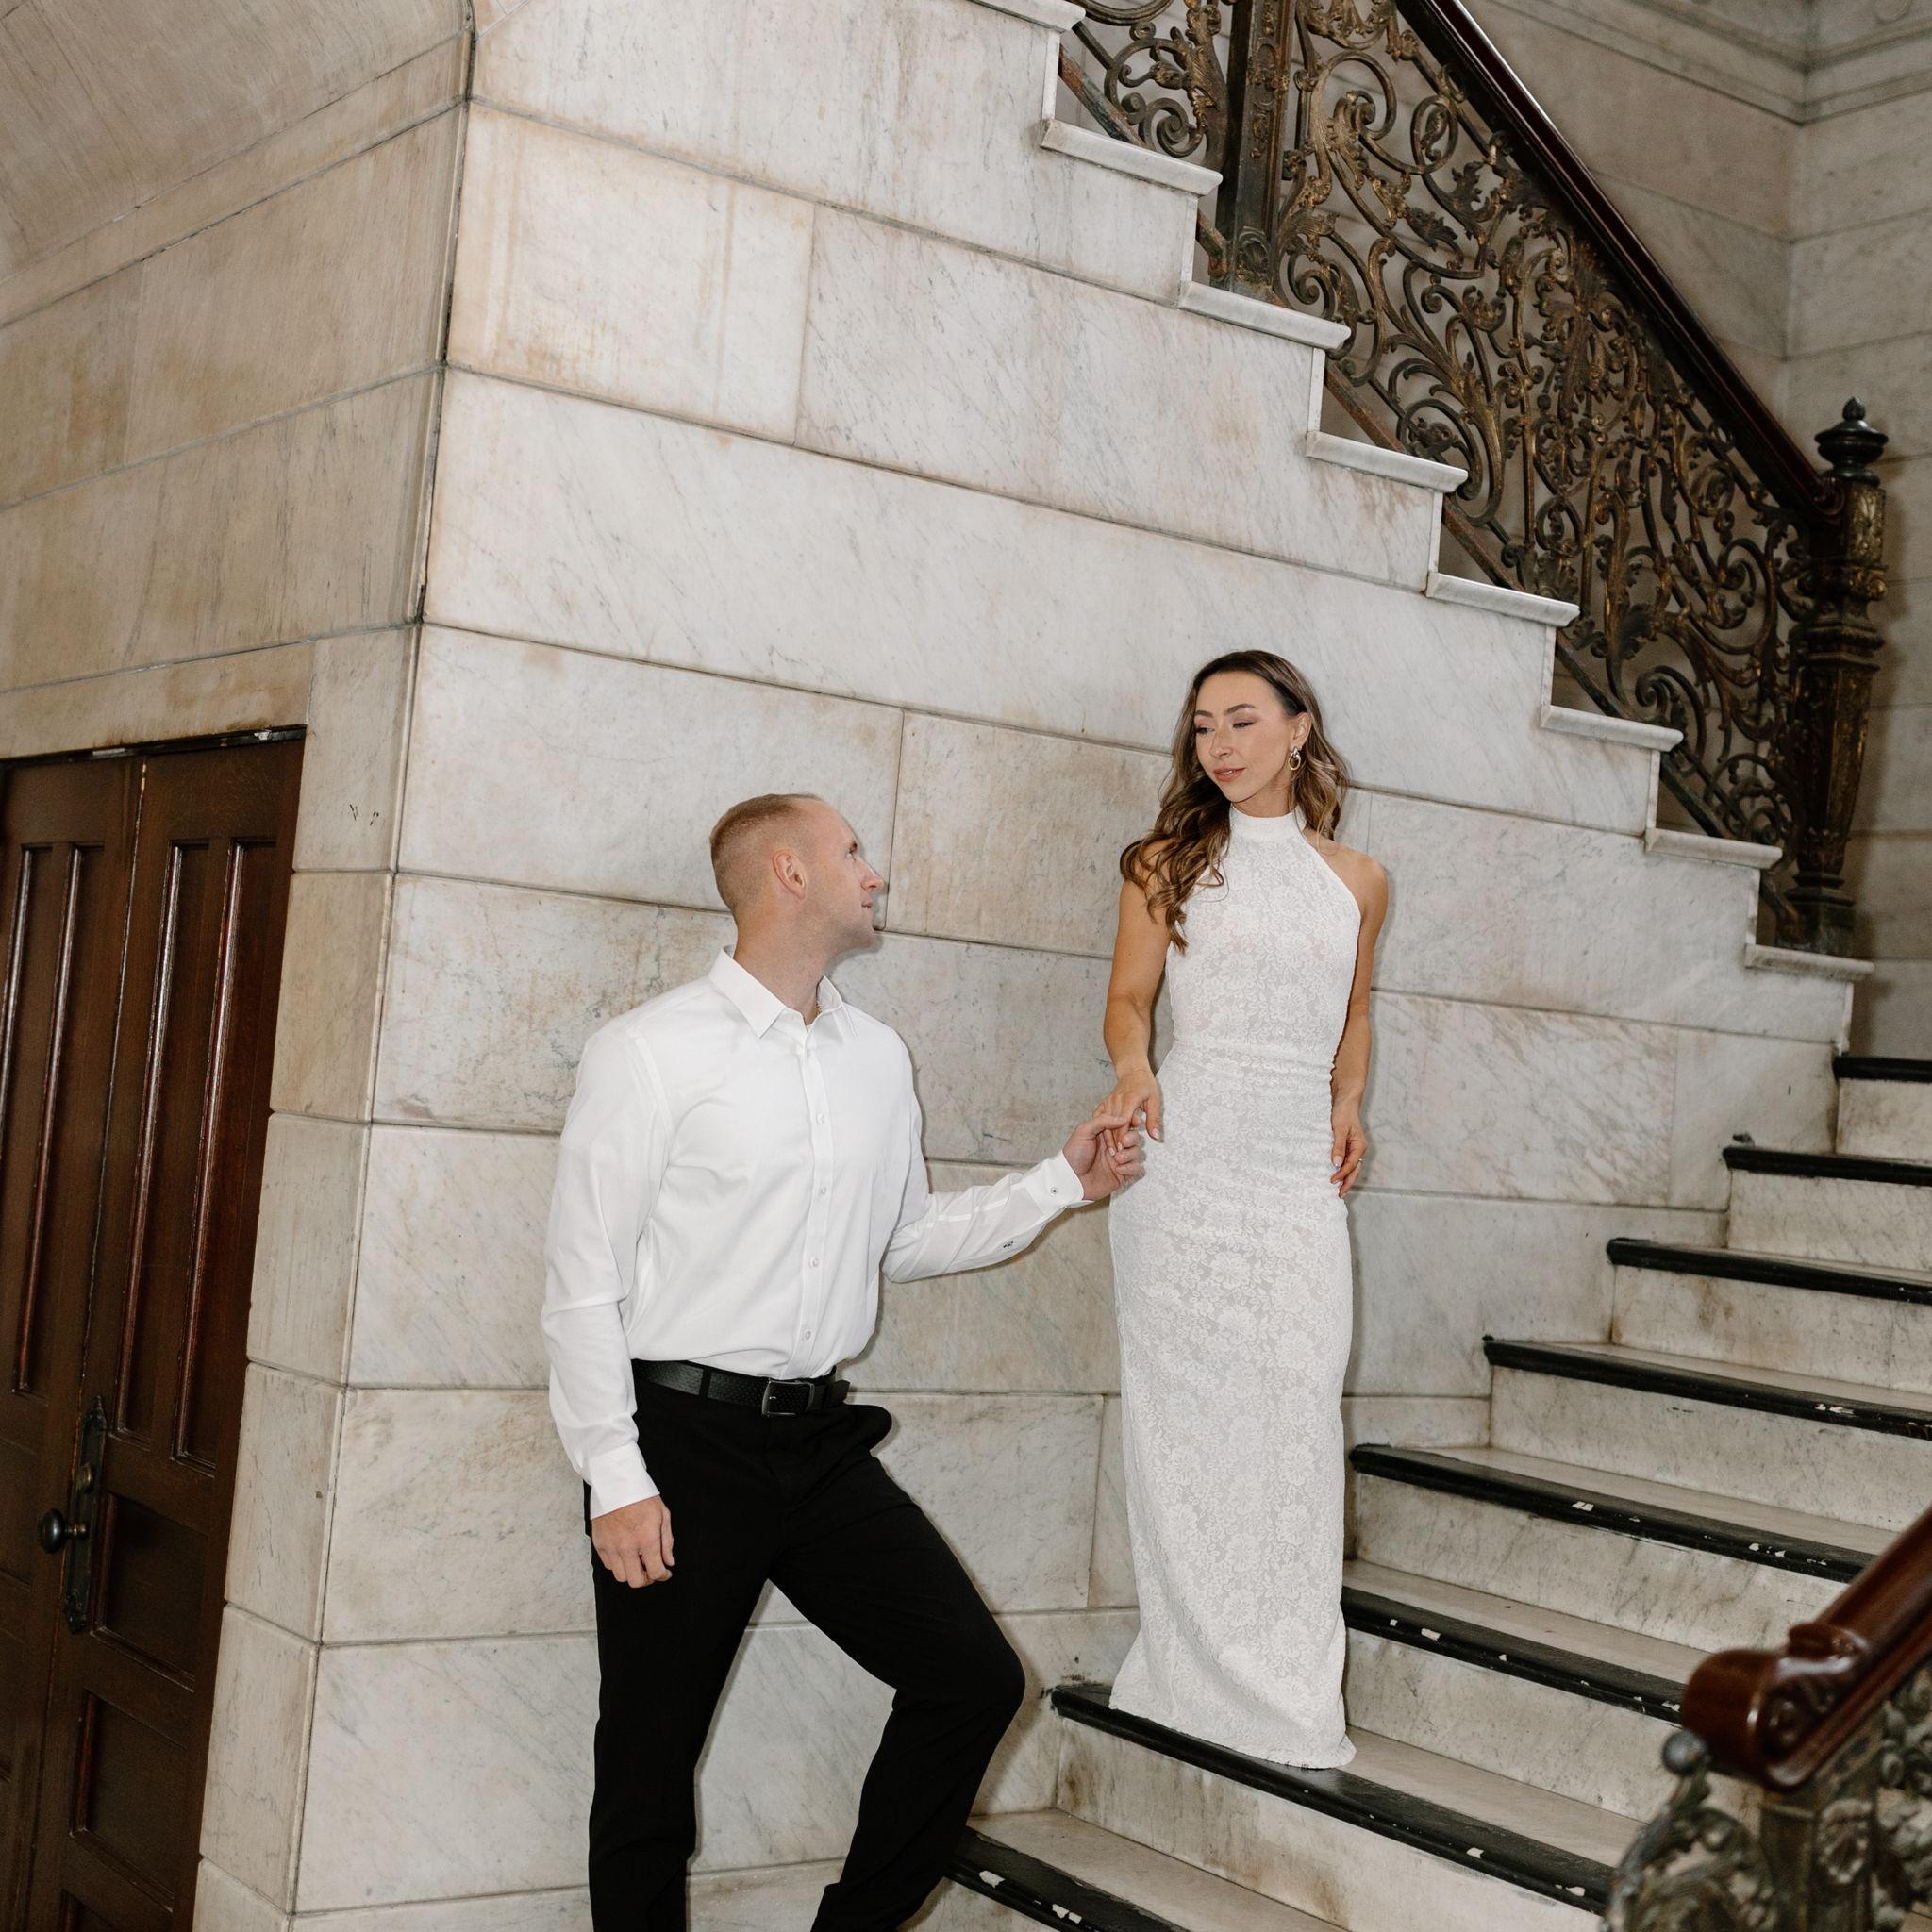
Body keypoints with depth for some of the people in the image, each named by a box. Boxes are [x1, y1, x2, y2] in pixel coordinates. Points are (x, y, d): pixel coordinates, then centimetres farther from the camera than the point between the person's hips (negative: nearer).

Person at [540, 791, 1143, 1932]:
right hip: (683, 1439, -5)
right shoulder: (651, 1054, -7)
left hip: (819, 1440, 6)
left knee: (975, 1677, 1)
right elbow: (584, 1285, -8)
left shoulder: (878, 1057, 12)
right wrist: (616, 1480, -13)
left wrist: (1061, 1185, 10)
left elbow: (910, 1240, 19)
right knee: (649, 1764, 3)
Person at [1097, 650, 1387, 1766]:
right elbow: (1130, 996, 5)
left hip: (1301, 1170, 2)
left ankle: (1289, 1691, 4)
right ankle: (1199, 1675, 7)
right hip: (1187, 1157, -1)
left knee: (1297, 1411, -4)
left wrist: (1349, 1101, 7)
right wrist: (1133, 1068, -15)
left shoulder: (1356, 880, 13)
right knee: (1186, 1410, -2)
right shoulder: (1172, 863, 7)